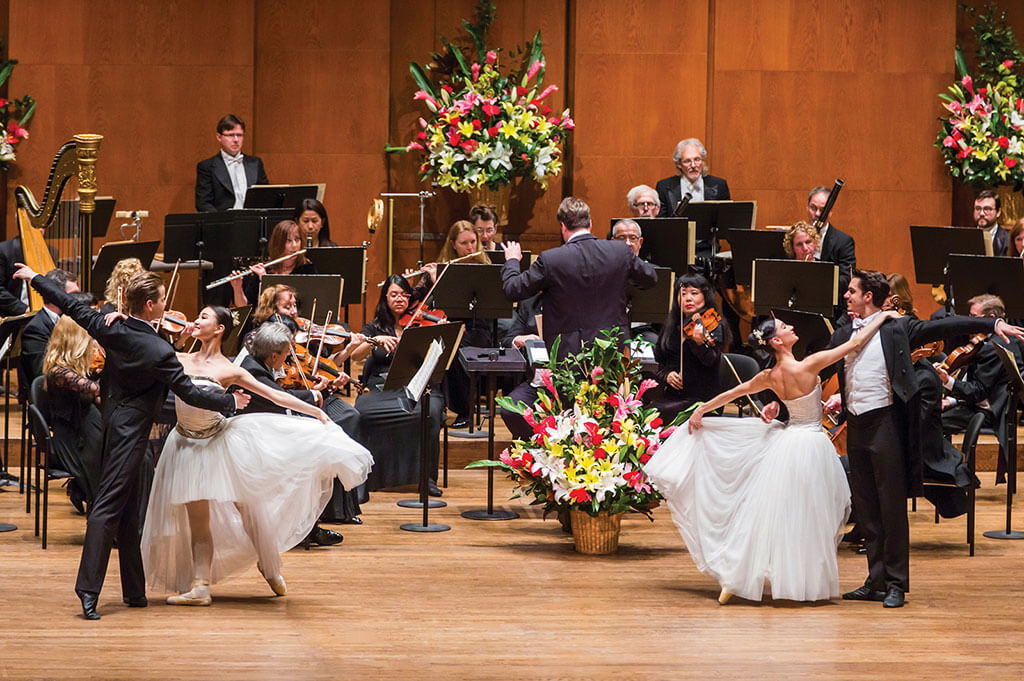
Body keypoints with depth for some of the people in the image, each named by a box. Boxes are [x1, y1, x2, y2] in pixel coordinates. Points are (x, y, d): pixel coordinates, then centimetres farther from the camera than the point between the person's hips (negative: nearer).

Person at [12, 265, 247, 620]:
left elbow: (72, 306, 7)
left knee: (127, 509, 13)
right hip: (131, 429, -7)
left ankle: (134, 590, 20)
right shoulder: (159, 351, -22)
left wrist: (35, 278, 21)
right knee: (109, 506, -11)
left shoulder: (111, 330, -5)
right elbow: (190, 393, -15)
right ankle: (89, 587, -16)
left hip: (111, 418, 7)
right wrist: (232, 402, -1)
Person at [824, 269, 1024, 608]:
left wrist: (993, 324, -9)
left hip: (885, 423, -5)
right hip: (855, 427, 6)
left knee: (892, 507, -5)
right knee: (866, 510, 8)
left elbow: (944, 327, -3)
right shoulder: (841, 336, 15)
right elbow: (819, 370, 25)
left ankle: (897, 584, 0)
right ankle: (877, 580, 15)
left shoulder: (896, 329, 1)